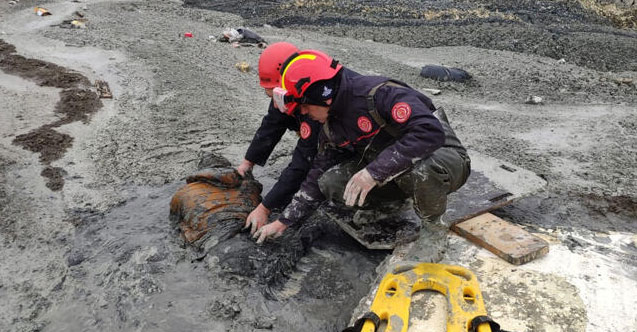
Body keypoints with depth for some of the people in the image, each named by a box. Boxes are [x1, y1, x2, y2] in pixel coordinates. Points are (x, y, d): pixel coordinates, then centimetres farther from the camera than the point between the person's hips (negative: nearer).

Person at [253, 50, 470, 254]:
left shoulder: (380, 93, -26)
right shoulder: (331, 128, 0)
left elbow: (431, 131, -37)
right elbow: (318, 176, 8)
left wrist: (374, 171, -40)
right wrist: (284, 221, 6)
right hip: (389, 170, 6)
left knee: (421, 170, -42)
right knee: (332, 182, -13)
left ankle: (432, 228, -10)